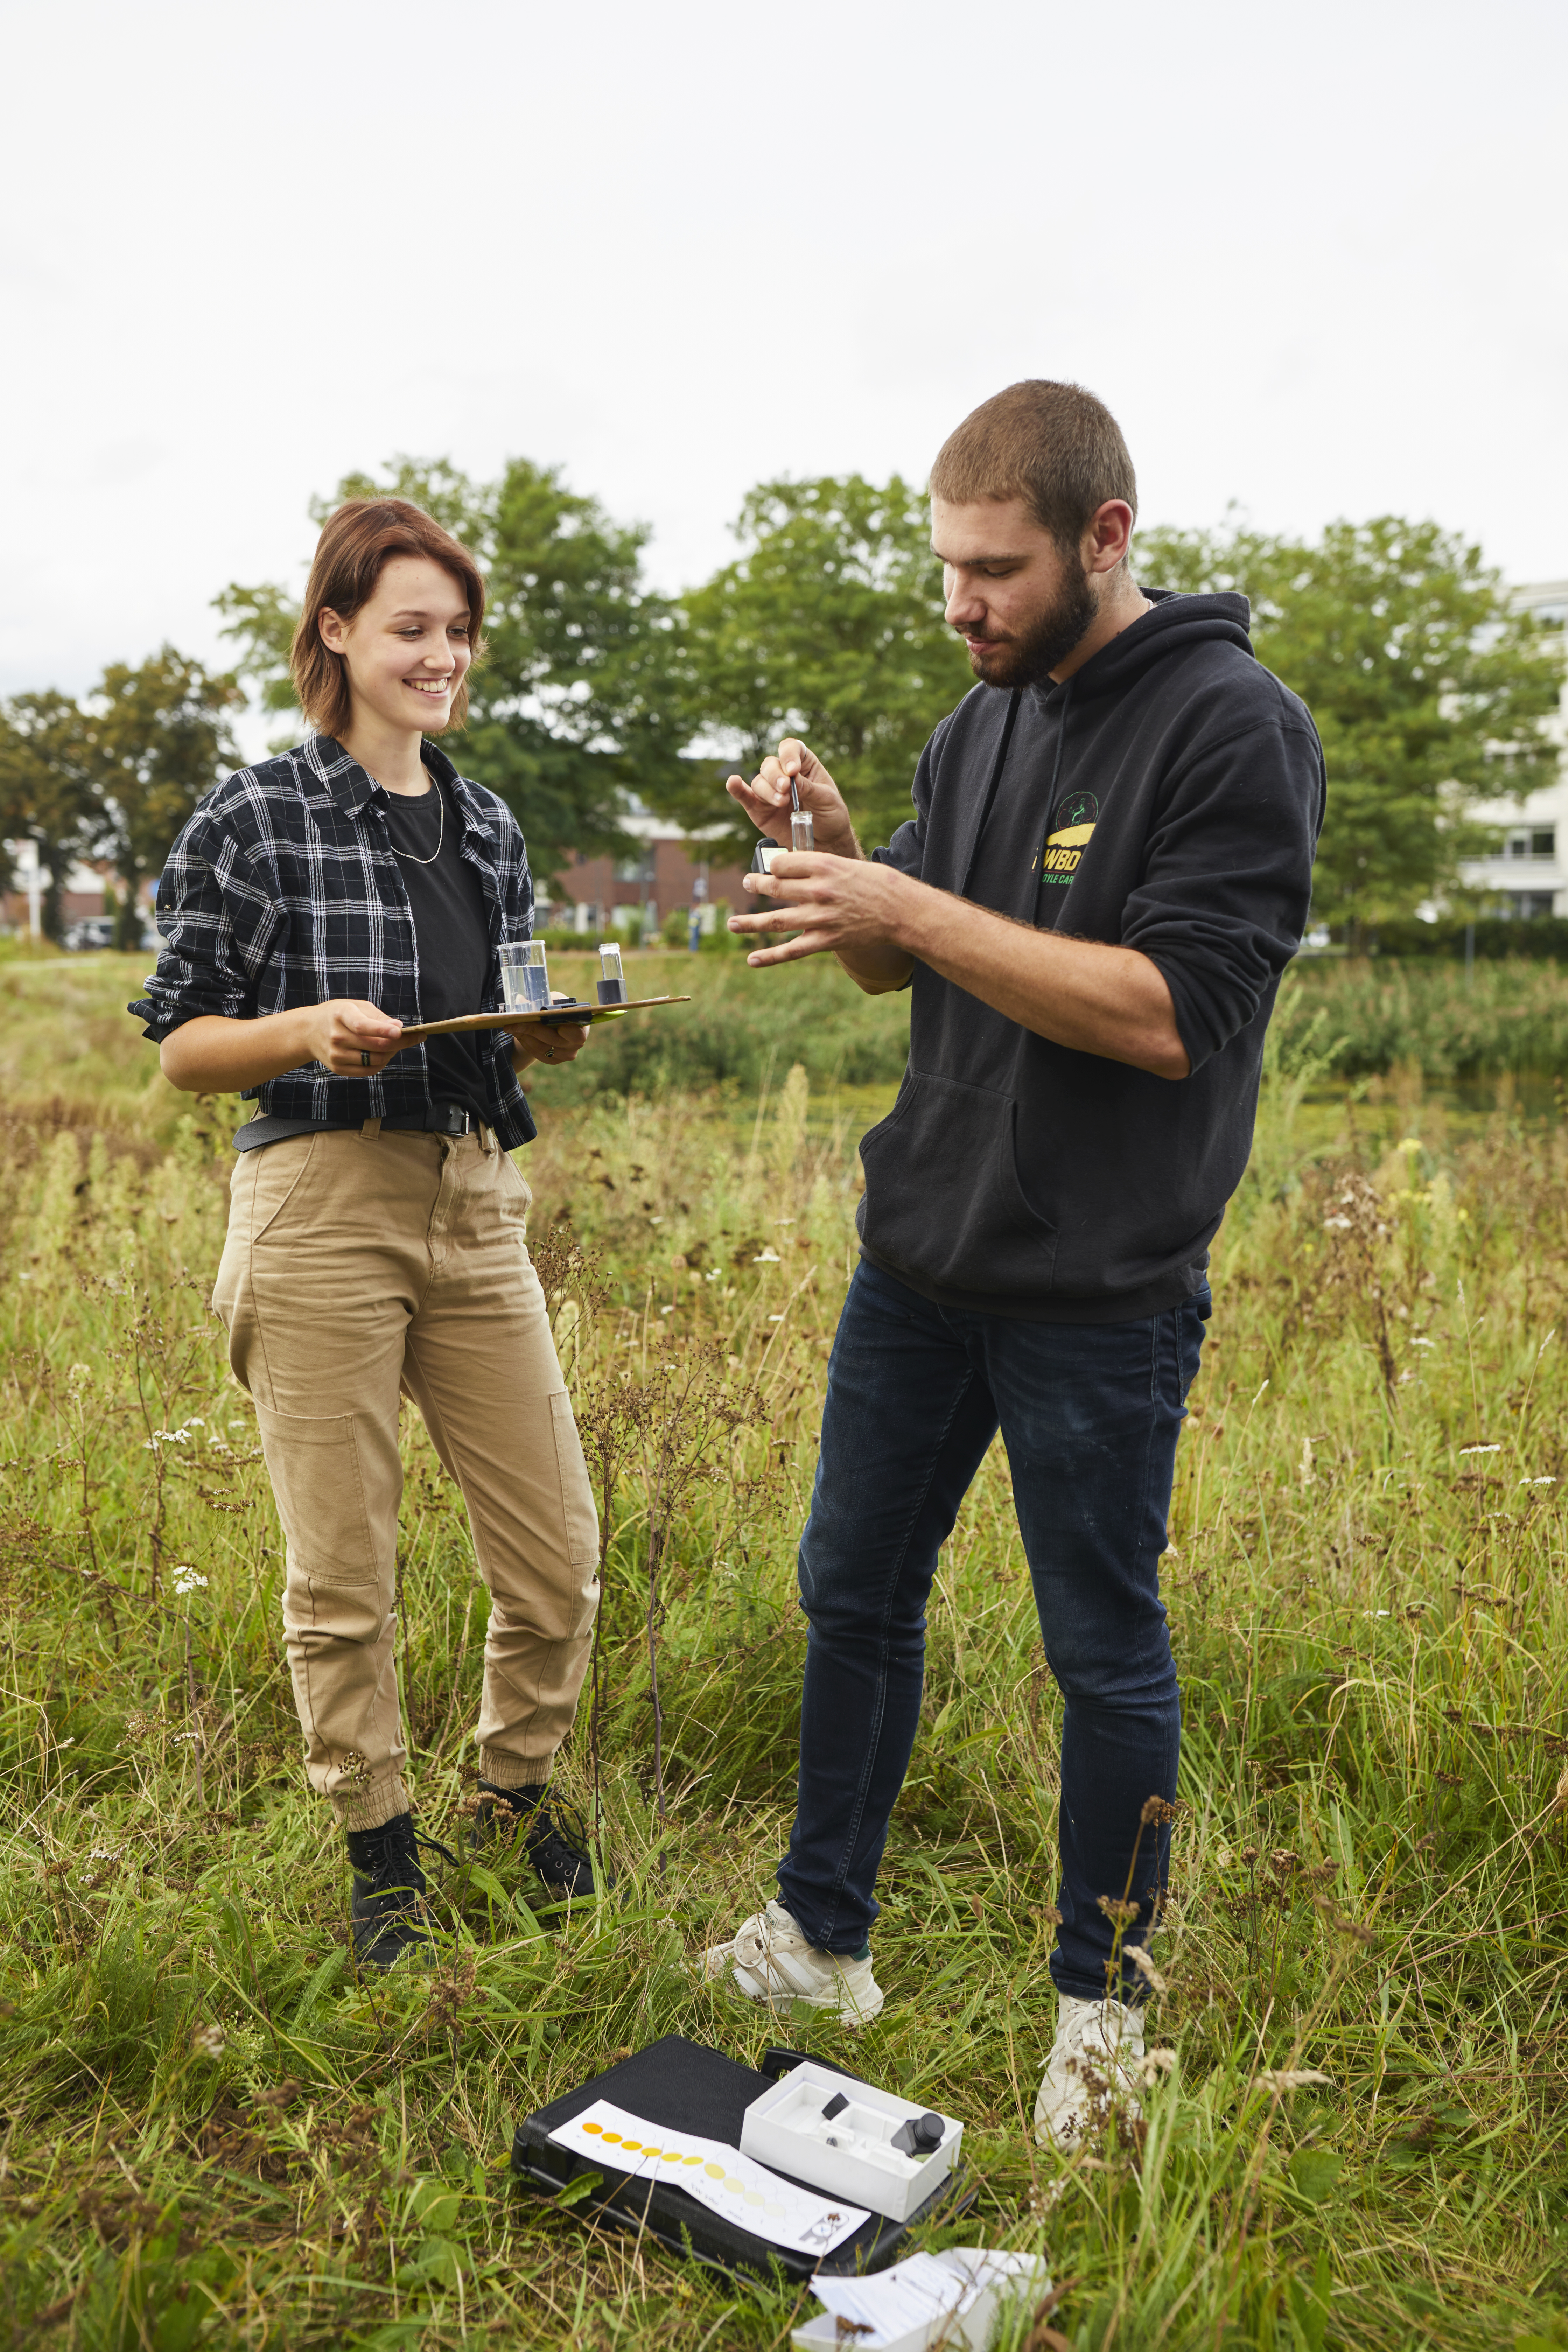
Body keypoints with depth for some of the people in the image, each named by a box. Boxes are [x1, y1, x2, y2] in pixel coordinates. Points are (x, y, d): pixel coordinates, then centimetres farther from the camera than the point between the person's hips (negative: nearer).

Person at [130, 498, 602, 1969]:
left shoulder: (488, 827, 13)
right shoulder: (251, 823, -3)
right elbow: (180, 1048, -1)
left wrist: (550, 1034, -2)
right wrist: (313, 1030, -19)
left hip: (476, 1205, 5)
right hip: (321, 1203, -5)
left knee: (556, 1556, 7)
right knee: (341, 1575, 5)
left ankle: (516, 1792, 34)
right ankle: (380, 1849, 28)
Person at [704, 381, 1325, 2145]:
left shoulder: (1234, 728, -13)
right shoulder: (983, 720, 9)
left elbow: (1174, 1013, -23)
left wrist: (914, 908, -25)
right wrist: (834, 855, -6)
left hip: (1098, 1293, -7)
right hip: (918, 1255, 7)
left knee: (1105, 1654, 9)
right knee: (853, 1591, 15)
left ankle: (1100, 1999, 31)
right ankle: (821, 1936, 35)